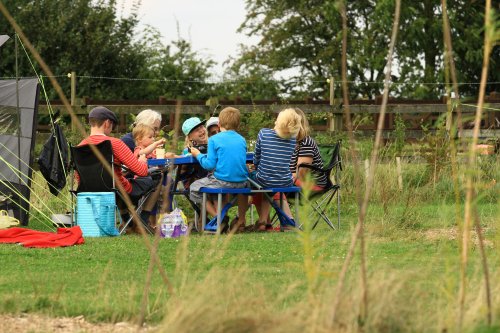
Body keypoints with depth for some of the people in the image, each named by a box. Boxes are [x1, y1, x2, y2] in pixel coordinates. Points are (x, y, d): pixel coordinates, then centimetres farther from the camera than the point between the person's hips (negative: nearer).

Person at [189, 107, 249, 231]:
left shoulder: (214, 139, -7)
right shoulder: (242, 140, 7)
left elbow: (210, 164, -11)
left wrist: (198, 155, 7)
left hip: (222, 182, -5)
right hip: (241, 181, 5)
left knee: (194, 188, 14)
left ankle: (218, 216, 2)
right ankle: (241, 219, 34)